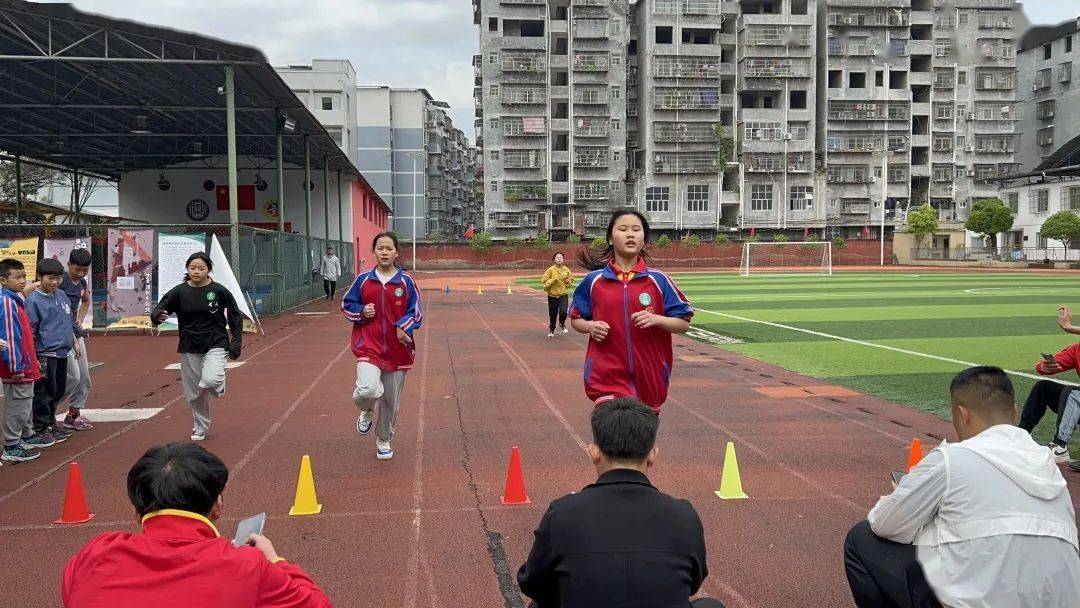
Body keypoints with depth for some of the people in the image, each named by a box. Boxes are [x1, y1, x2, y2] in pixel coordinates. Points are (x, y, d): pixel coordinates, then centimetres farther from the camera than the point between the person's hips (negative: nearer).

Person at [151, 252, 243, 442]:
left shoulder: (219, 291, -6)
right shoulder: (179, 292, -2)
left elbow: (236, 318, 2)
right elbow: (157, 312, -1)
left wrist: (236, 344, -4)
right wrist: (158, 316, -26)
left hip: (216, 344, -3)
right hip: (189, 348, 3)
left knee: (211, 380, -27)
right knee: (194, 394, 9)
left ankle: (218, 387, 11)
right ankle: (201, 428, 32)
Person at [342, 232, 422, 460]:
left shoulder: (406, 281, -1)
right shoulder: (364, 280, 2)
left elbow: (417, 312, 3)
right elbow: (347, 304, 12)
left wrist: (404, 326, -15)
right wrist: (361, 311, -8)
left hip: (397, 349, 1)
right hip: (369, 345, -1)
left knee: (391, 400, 10)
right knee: (368, 390, -24)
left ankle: (383, 440, 34)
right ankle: (366, 411, 14)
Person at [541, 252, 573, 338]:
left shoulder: (566, 270, -1)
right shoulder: (550, 270, -10)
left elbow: (571, 279, 15)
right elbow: (544, 282, -8)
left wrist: (568, 281, -6)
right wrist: (552, 280, -21)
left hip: (563, 295, 1)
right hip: (552, 296, -1)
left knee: (563, 312, -18)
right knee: (553, 315, 8)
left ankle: (562, 323, 17)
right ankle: (551, 330, 35)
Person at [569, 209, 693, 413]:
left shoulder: (659, 280, 0)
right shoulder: (593, 281, 3)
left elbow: (684, 323, 3)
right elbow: (575, 319, 15)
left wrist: (656, 319, -15)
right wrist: (590, 327, -7)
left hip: (649, 378, 1)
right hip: (607, 378, -1)